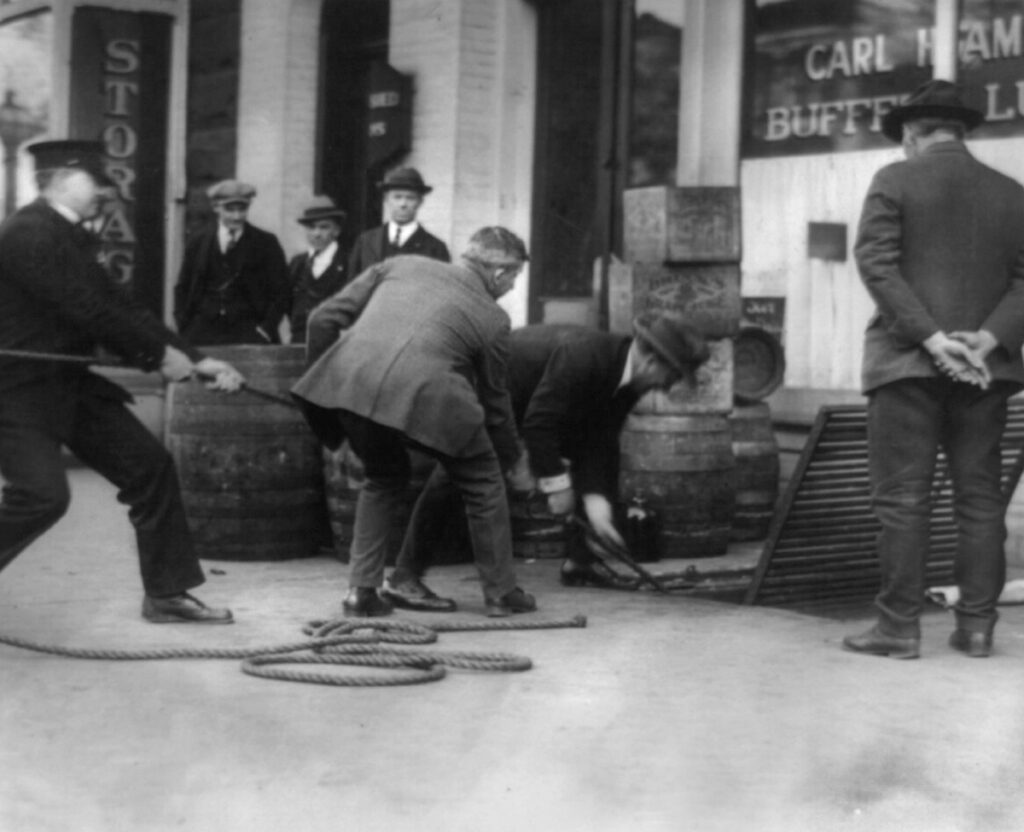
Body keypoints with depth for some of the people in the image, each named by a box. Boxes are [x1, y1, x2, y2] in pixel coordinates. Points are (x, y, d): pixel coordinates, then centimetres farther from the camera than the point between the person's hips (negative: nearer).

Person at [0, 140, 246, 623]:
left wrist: (196, 361, 0)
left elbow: (116, 309, 8)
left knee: (151, 467, 5)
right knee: (42, 493, -22)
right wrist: (161, 354, -16)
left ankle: (166, 593, 12)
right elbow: (88, 311, -23)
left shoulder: (71, 237, 12)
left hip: (71, 381, 10)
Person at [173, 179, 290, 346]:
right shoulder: (198, 243, 12)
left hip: (249, 333, -2)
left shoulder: (266, 243, 6)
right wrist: (185, 328, 2)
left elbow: (281, 291, 4)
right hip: (203, 335, 2)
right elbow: (182, 288, 15)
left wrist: (267, 328, -8)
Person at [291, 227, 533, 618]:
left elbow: (323, 318, 20)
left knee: (383, 478, 31)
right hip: (423, 394, -4)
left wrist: (324, 374, 32)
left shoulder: (401, 264, 25)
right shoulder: (491, 317, 17)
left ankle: (361, 591, 25)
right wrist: (511, 460, 41)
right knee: (483, 483, 21)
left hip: (348, 382, 4)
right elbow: (494, 401, 26)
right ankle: (501, 592, 27)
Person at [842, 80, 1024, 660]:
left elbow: (877, 263, -11)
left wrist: (932, 340, -15)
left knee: (903, 498, -2)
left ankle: (900, 627, -1)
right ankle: (977, 626, 10)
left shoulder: (895, 181, 0)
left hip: (909, 361, -4)